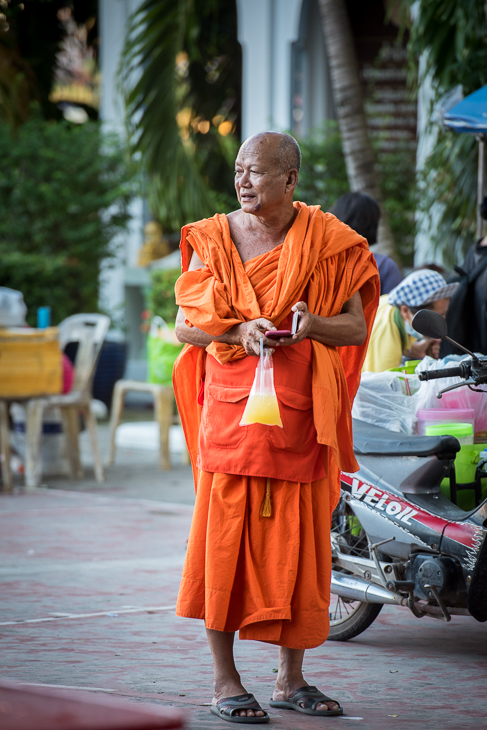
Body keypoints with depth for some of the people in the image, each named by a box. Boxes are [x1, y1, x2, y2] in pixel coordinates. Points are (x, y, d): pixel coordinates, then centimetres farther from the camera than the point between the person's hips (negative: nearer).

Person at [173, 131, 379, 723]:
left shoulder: (328, 243, 3)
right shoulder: (214, 239, 4)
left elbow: (356, 327, 1)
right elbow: (186, 325, 3)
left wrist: (312, 324, -20)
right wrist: (238, 331, -16)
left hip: (302, 415, 1)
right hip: (232, 406, -1)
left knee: (300, 543, 4)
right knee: (224, 537, -5)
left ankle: (291, 679, 15)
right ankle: (225, 681, 2)